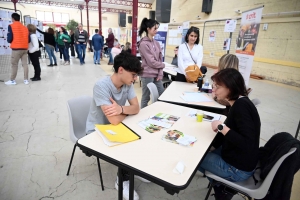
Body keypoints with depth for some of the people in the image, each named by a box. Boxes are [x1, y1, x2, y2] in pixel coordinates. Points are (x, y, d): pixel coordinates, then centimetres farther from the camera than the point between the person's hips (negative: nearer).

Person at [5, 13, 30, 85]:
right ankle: (26, 80, 6)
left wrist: (9, 40, 15)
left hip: (16, 49, -4)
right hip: (25, 48, 4)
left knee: (14, 65, 2)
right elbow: (29, 40, 7)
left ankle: (12, 80, 7)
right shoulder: (25, 27, 8)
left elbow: (9, 39, -7)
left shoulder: (11, 26, -4)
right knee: (25, 64, 5)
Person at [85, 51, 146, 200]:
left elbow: (136, 108, -13)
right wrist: (128, 110, -15)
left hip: (114, 126, 6)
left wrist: (121, 109, -34)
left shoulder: (127, 83, -10)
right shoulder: (102, 86, -32)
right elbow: (114, 120, -36)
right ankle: (123, 181, 7)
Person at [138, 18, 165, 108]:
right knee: (146, 98, 4)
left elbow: (160, 59, 9)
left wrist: (160, 73, -1)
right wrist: (163, 65, 0)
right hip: (147, 75, -7)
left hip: (156, 74, 8)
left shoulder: (156, 43, 9)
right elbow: (151, 62, -16)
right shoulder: (143, 44, -13)